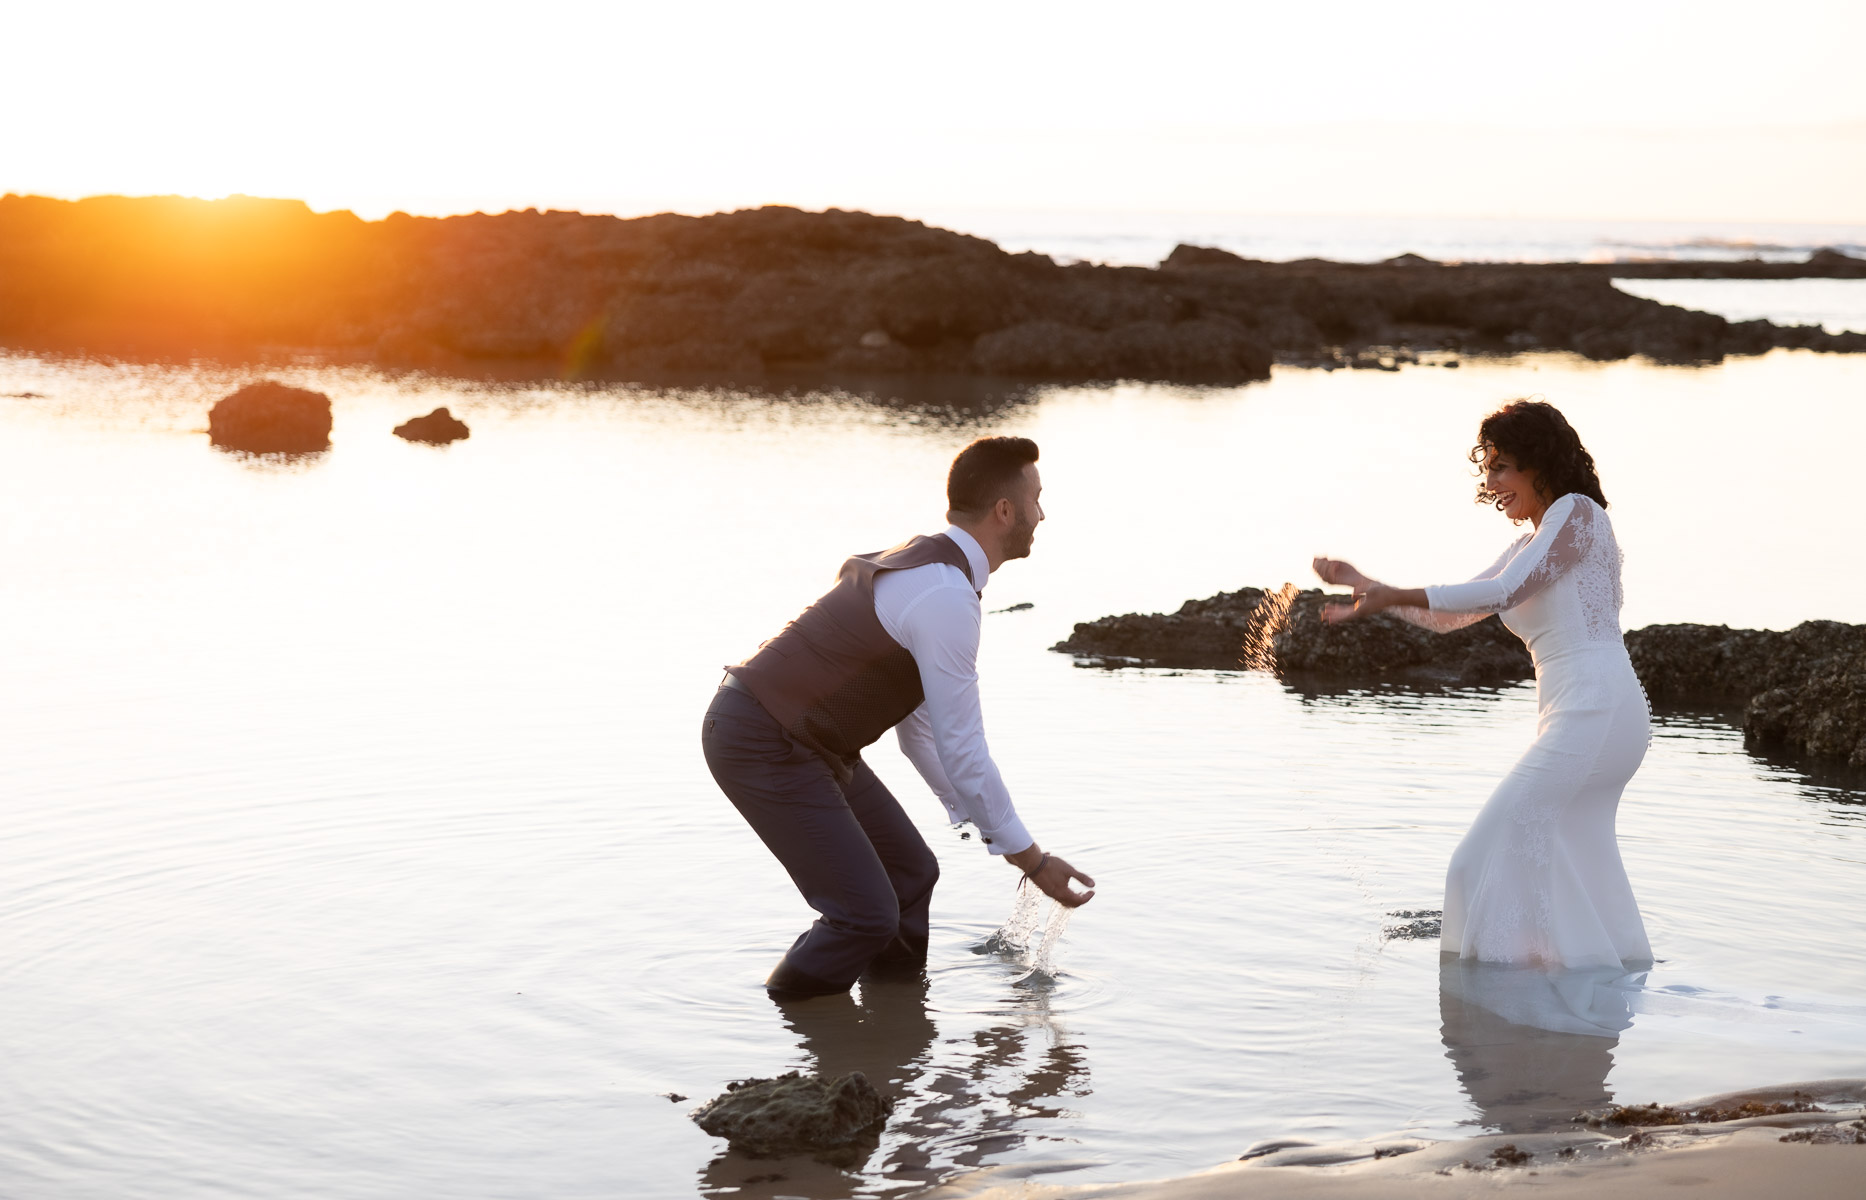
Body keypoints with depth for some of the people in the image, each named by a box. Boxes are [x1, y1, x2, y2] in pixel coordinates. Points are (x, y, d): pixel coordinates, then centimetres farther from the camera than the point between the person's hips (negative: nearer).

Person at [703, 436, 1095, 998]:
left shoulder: (927, 566, 11)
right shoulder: (947, 598, -22)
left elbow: (919, 727, 20)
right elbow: (962, 749, -20)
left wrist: (981, 822, 22)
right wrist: (1032, 859, -11)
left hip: (799, 736, 11)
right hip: (761, 744, -11)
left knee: (910, 872, 14)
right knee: (865, 914, -12)